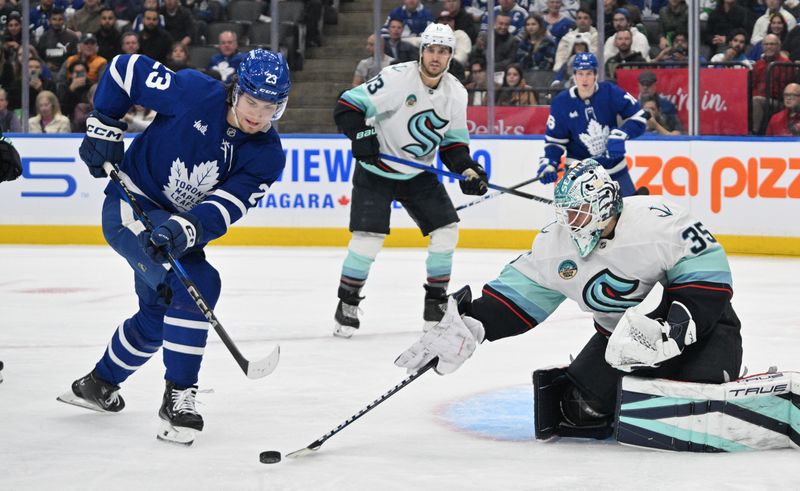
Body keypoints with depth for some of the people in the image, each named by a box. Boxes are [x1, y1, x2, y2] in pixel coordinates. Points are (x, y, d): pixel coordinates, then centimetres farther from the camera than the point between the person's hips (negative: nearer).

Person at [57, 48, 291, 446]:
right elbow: (125, 69, -12)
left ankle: (98, 383, 47)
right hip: (131, 207, -7)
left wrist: (186, 230, -41)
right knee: (197, 284, -24)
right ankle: (177, 398, -17)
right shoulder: (195, 92, -23)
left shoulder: (267, 155, -12)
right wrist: (104, 128, -14)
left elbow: (224, 207, -23)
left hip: (178, 223, 7)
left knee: (158, 316, 22)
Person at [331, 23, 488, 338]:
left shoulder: (456, 93, -3)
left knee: (446, 229, -2)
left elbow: (453, 141, 5)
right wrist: (361, 134, -36)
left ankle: (435, 302, 13)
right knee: (368, 236, -16)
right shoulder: (396, 78, -21)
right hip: (375, 171, -5)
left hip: (419, 174, 6)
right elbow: (347, 105, -21)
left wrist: (467, 168, -12)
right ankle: (347, 304, 1)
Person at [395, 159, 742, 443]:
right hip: (620, 333, 6)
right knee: (578, 406, -9)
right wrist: (471, 325, -14)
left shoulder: (657, 220, -26)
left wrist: (671, 327, -33)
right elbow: (518, 293, 0)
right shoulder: (558, 243, -6)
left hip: (701, 321, -6)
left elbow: (710, 275, -24)